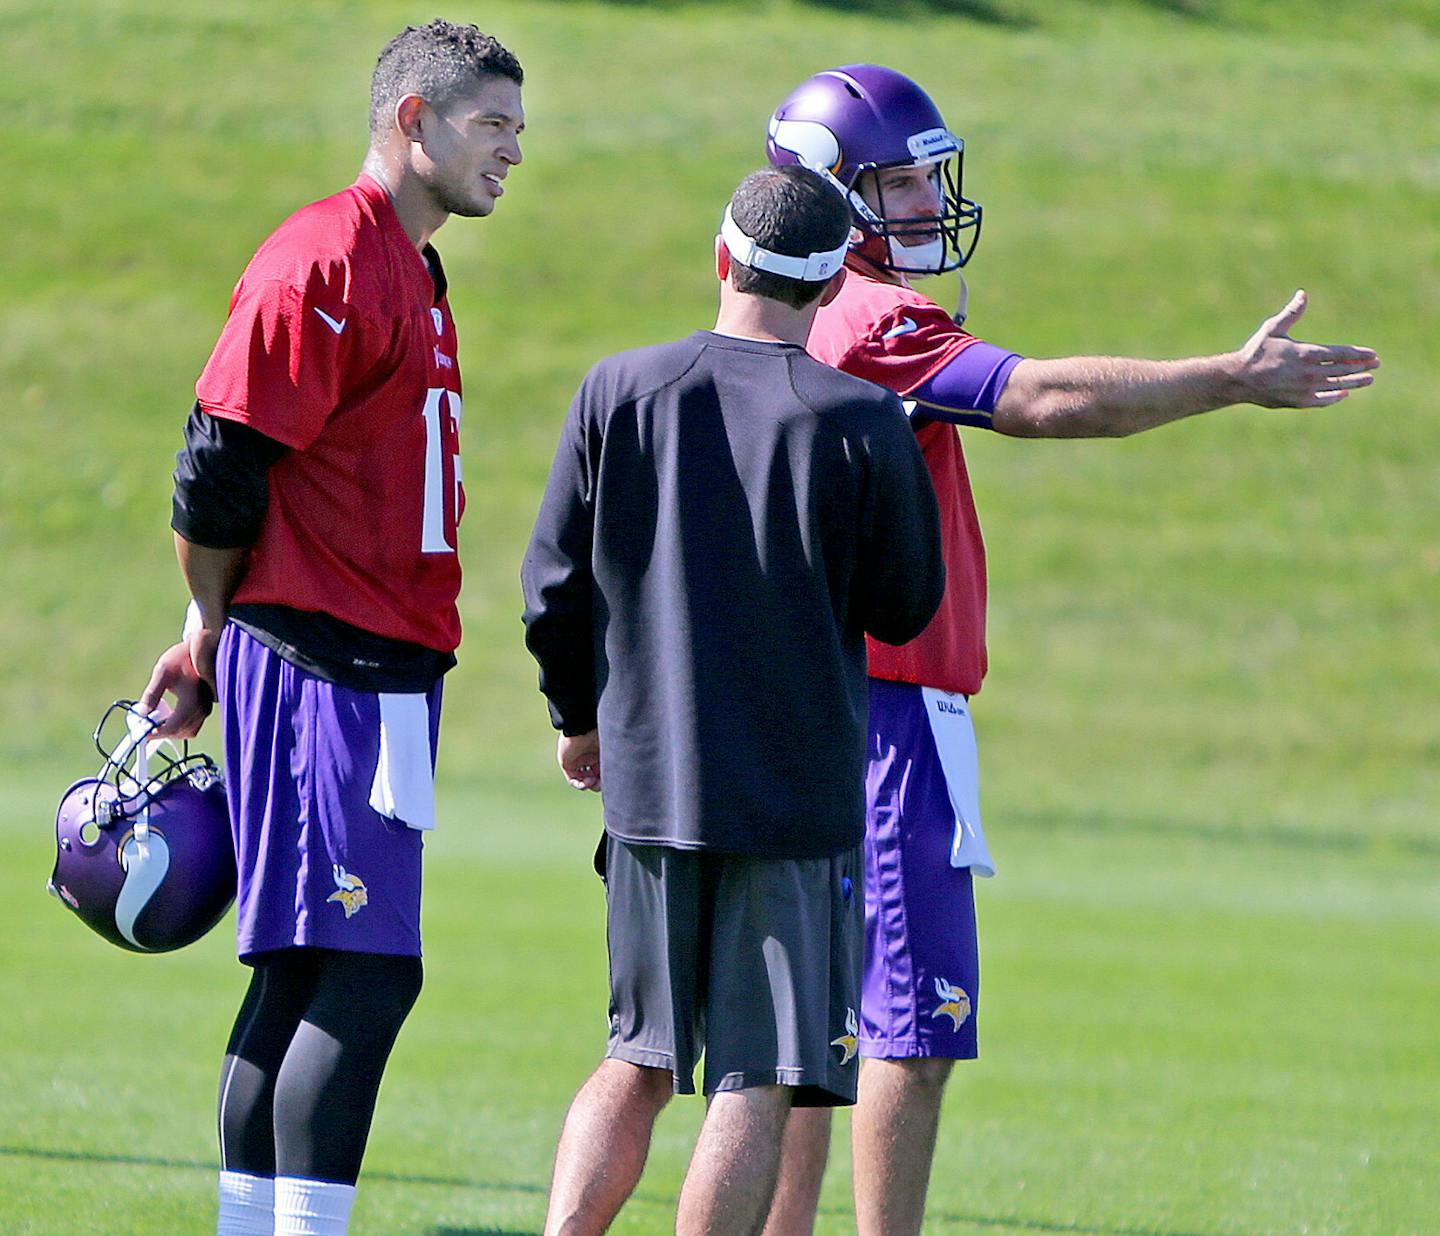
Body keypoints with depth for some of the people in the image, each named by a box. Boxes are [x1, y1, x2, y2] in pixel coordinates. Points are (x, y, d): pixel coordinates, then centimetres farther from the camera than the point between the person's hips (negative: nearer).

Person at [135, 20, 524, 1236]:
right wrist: (216, 643, 1)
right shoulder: (322, 263, -13)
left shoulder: (414, 274, 19)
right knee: (367, 976, -13)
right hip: (324, 667, -10)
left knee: (304, 982, 11)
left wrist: (213, 649, 17)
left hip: (389, 670, 10)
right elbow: (220, 475, -13)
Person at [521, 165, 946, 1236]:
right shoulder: (863, 422, -9)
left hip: (650, 776, 3)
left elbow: (555, 588, 4)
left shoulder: (620, 391, -2)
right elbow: (907, 607, 1)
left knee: (641, 1061, 16)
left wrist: (580, 717, 21)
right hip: (801, 788, -3)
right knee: (759, 1084, 0)